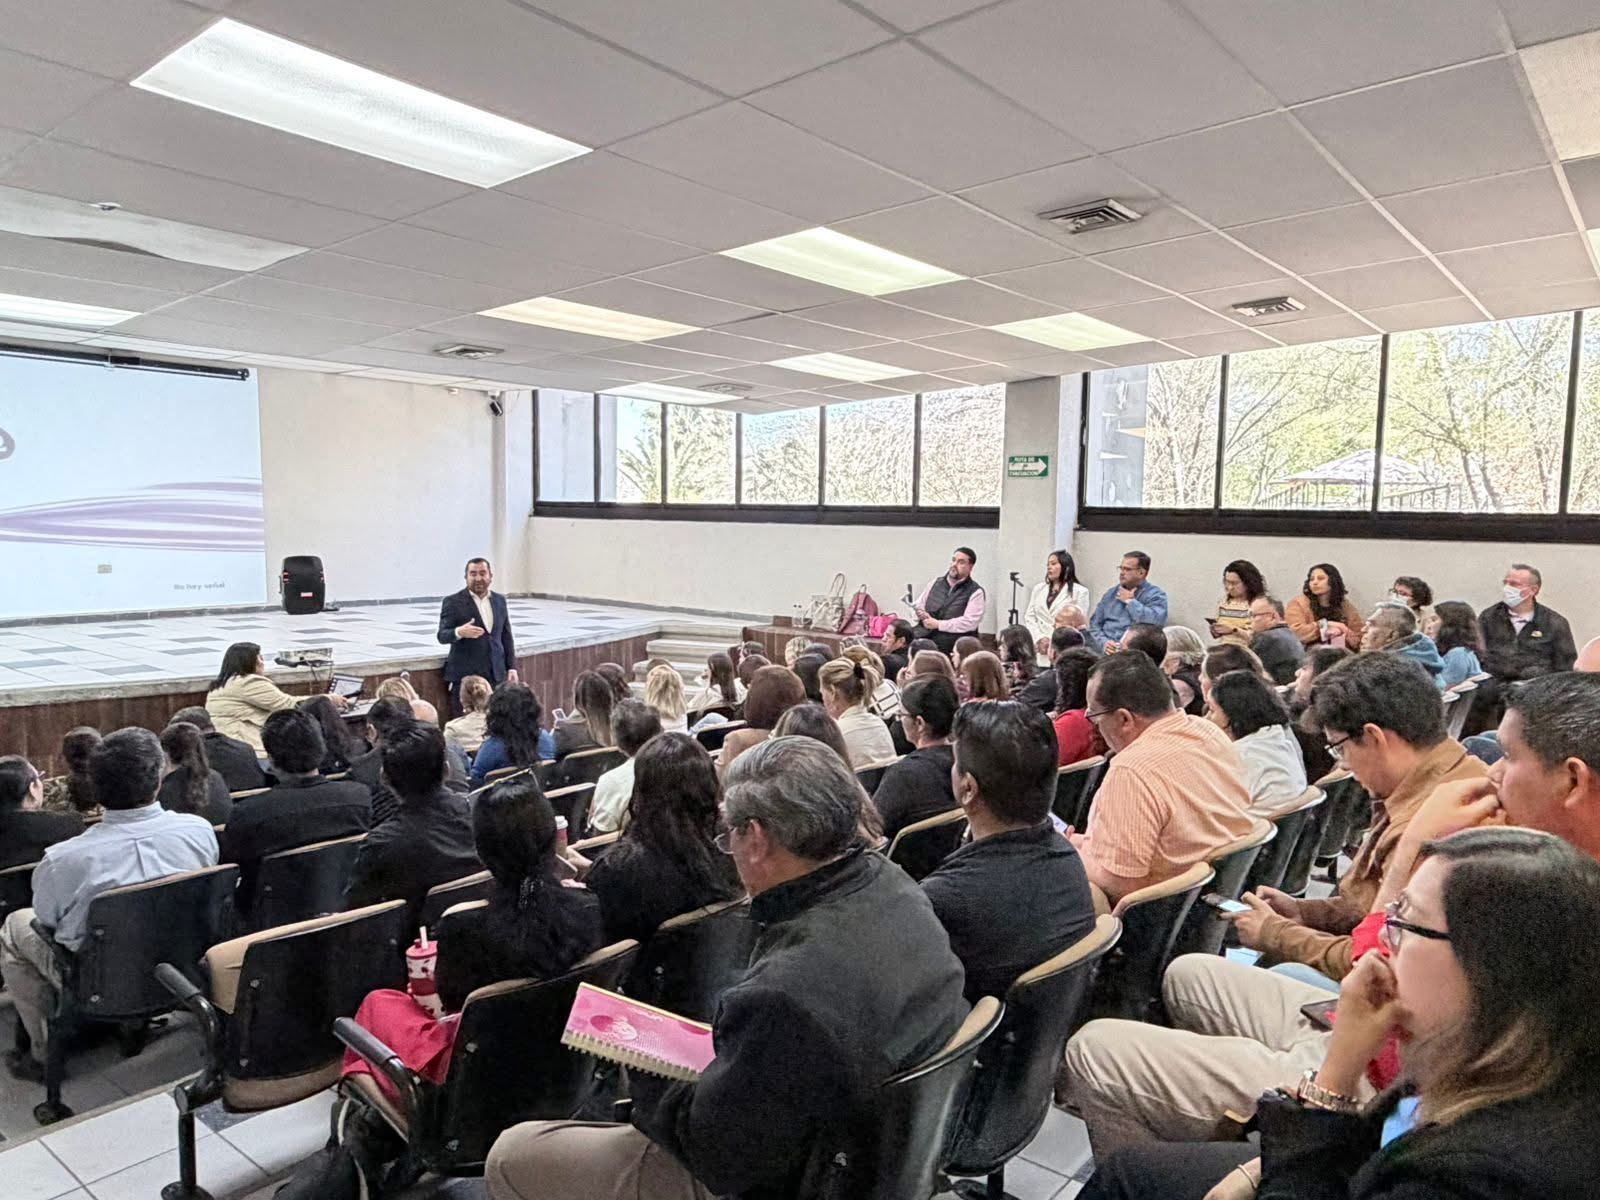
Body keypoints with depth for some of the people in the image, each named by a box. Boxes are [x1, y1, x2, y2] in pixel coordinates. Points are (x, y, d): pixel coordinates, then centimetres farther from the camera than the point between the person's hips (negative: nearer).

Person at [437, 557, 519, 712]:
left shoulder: (500, 600, 12)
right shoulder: (452, 602, -2)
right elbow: (442, 636, -10)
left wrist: (512, 667, 9)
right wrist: (459, 632, -31)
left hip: (496, 675, 4)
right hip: (465, 676, -4)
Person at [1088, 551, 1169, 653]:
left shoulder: (1156, 595, 4)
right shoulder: (1111, 593, 18)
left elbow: (1156, 622, -15)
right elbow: (1095, 624, 13)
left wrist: (1130, 601, -3)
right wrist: (1104, 642, -6)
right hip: (1102, 648, 3)